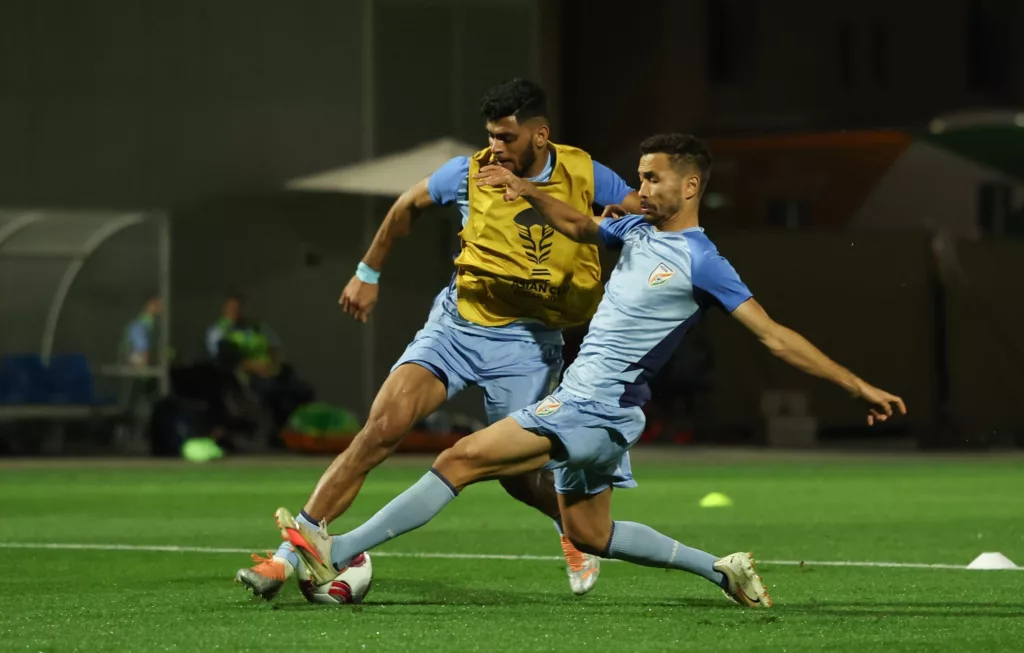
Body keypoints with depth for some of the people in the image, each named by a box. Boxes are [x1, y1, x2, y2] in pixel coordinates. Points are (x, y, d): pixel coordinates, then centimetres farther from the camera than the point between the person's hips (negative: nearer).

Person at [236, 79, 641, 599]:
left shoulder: (583, 175, -9)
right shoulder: (470, 173, -5)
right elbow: (408, 205, 14)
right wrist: (368, 273, 19)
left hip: (526, 341, -1)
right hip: (456, 322, 1)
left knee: (516, 472, -3)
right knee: (381, 426, -16)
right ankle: (287, 557, -17)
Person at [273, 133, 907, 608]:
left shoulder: (701, 264, -13)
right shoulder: (636, 231, 10)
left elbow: (777, 337, -13)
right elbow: (577, 225, 30)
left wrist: (859, 385, -17)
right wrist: (526, 189, 13)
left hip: (596, 411, -9)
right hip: (581, 404, 9)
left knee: (463, 459, -16)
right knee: (588, 535, 19)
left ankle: (337, 552, -16)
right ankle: (723, 569, 25)